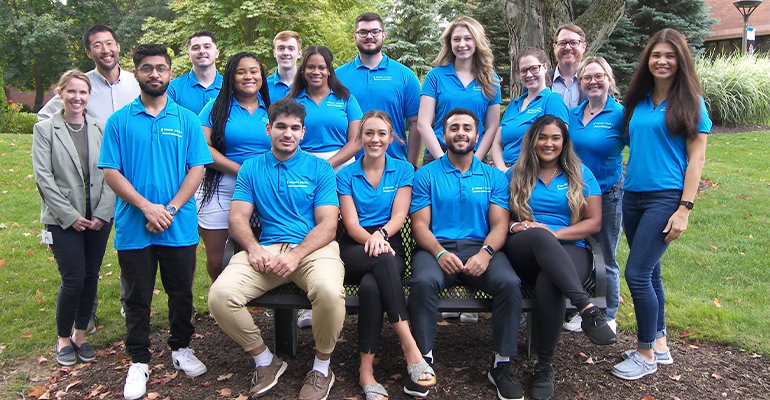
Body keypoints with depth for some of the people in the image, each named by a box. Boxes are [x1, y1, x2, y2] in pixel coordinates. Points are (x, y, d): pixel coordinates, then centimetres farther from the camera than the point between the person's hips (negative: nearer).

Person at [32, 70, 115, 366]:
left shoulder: (101, 128, 5)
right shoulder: (45, 129, -1)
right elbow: (43, 177, -6)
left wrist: (102, 213, -8)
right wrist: (70, 216, -11)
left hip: (98, 217, 3)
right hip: (63, 219, -2)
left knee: (91, 278, 8)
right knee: (73, 279, -5)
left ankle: (80, 335, 25)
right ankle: (63, 338, 18)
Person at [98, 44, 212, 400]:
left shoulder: (187, 120, 4)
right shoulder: (119, 121, 3)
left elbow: (197, 168, -1)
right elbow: (110, 172, -3)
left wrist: (171, 209, -13)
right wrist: (147, 207, -14)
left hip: (180, 227, 1)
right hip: (133, 227, 0)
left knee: (181, 292, 12)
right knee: (137, 297, 9)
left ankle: (181, 349, 31)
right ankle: (138, 361, 23)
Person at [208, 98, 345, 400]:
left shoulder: (320, 169, 8)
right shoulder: (251, 169, 15)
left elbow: (328, 224, -2)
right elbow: (237, 218, 8)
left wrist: (295, 255, -18)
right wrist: (254, 248, -14)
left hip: (312, 248, -2)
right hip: (266, 248, 3)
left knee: (330, 291, -36)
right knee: (220, 295, -24)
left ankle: (322, 366, -5)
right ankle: (265, 361, 3)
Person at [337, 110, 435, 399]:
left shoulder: (403, 170, 11)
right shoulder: (346, 175, 10)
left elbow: (399, 216, 0)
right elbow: (351, 225, 0)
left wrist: (381, 234, -24)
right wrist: (371, 240, -23)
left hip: (389, 246, 0)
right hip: (354, 252, 0)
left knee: (371, 286, -35)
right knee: (382, 260, -37)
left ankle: (366, 370, -30)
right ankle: (409, 346, -39)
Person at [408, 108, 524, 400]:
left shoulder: (494, 177, 15)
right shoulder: (426, 175, 10)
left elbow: (499, 225, 5)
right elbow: (420, 225, 2)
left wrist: (485, 253, -16)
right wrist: (440, 253, -18)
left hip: (481, 248, 2)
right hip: (437, 248, -1)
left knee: (509, 283, -28)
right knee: (423, 282, -34)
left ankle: (502, 364, -12)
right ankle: (423, 359, -16)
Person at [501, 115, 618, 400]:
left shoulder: (580, 174, 16)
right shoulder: (516, 174, 19)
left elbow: (594, 222, 9)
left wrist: (555, 233, -7)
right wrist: (514, 226, -10)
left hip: (569, 251, 0)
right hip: (522, 254, 0)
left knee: (548, 283, -37)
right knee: (538, 236, -38)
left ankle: (545, 367, -27)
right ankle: (587, 308, -48)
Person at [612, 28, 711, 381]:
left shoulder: (690, 102, -2)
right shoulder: (638, 101, 11)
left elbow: (696, 158, -5)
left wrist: (684, 208, -12)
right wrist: (624, 199, 14)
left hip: (666, 197, -5)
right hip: (633, 195, 6)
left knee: (637, 274, -9)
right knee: (649, 272, 13)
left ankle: (646, 353, 8)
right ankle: (659, 344, 27)